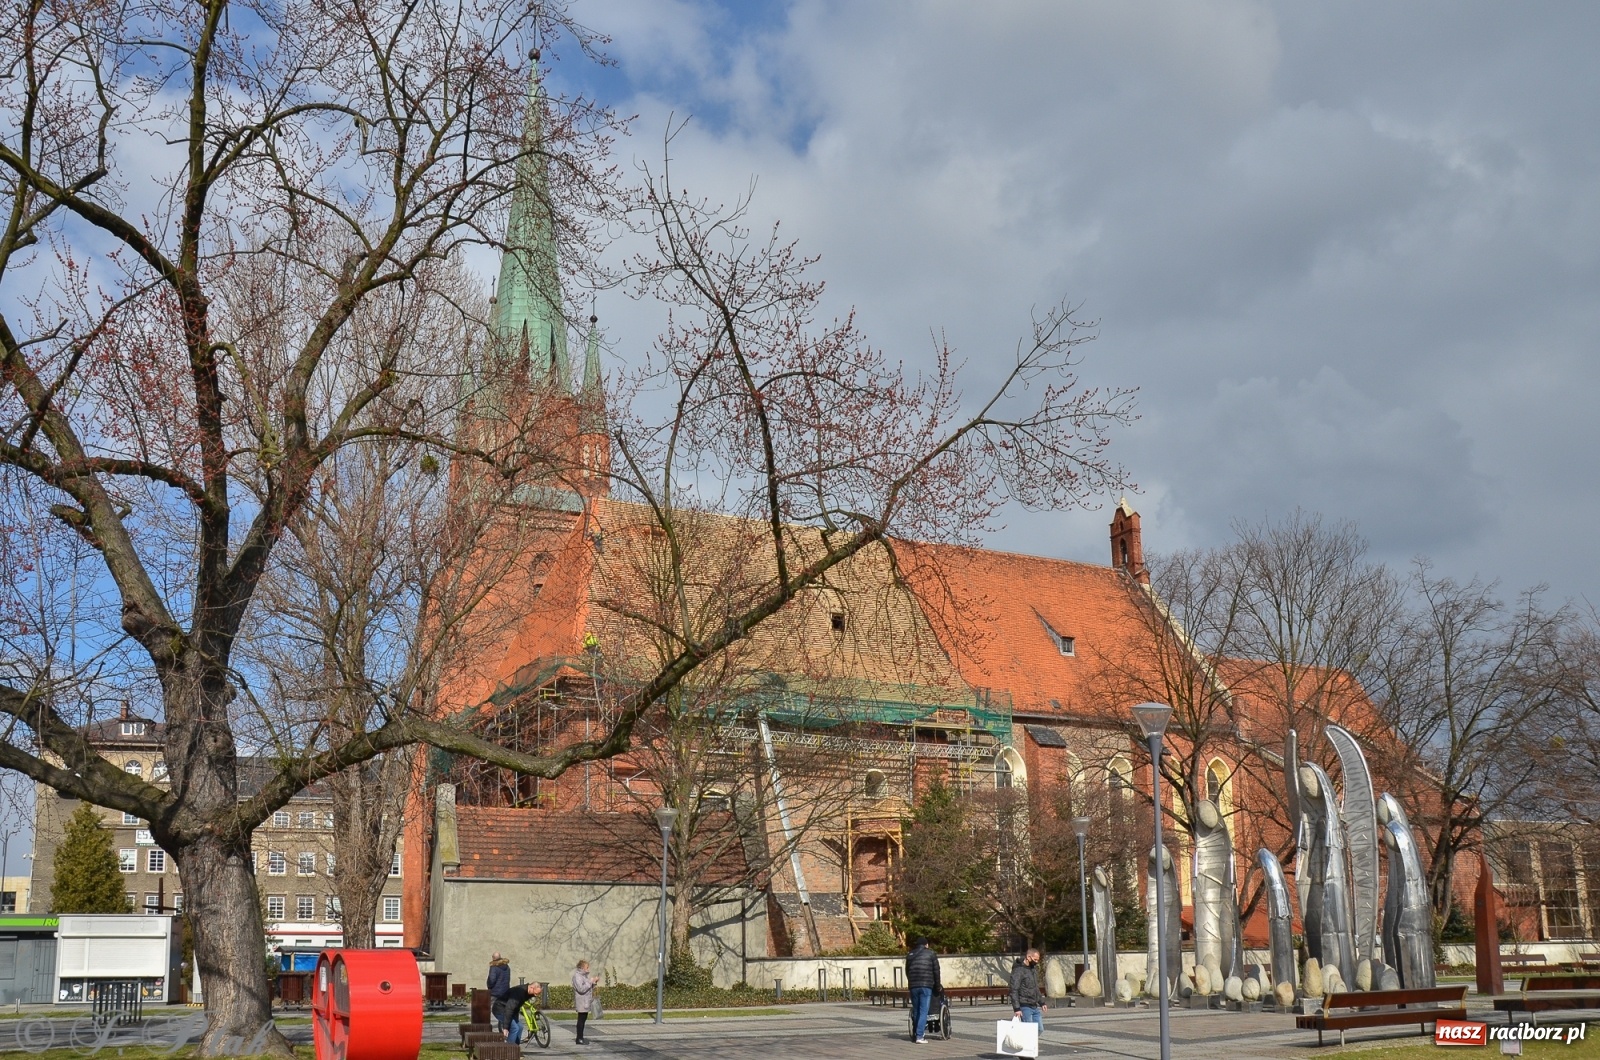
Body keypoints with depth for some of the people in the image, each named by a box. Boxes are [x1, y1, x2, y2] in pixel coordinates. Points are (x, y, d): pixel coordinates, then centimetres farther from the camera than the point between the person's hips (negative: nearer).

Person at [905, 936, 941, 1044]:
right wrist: (937, 986, 16)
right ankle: (919, 1036, -12)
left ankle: (915, 1034, 17)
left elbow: (907, 972, 18)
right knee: (923, 1011, -5)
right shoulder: (931, 953, 8)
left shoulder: (910, 955, 18)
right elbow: (936, 971, 7)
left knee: (915, 1011, 13)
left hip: (913, 986, 4)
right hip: (926, 986, -4)